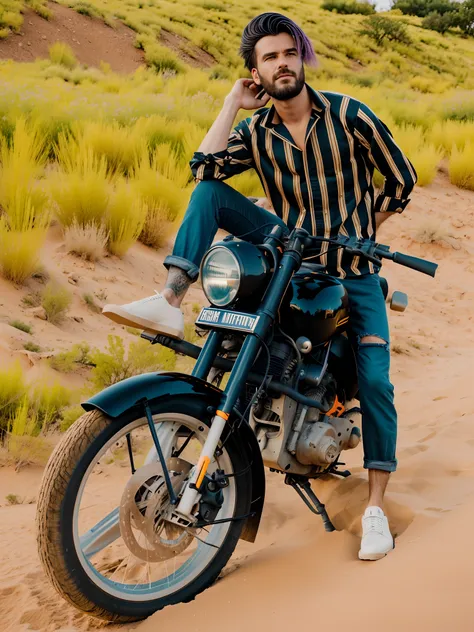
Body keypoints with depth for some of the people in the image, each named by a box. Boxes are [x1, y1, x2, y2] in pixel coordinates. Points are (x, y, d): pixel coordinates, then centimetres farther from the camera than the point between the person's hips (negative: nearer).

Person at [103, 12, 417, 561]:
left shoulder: (349, 115, -7)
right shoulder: (254, 132, -1)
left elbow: (401, 178, 2)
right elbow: (204, 168, -21)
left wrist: (360, 232, -1)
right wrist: (233, 102, -13)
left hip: (353, 270, -2)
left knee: (374, 379, -15)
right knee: (211, 191, -17)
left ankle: (376, 507, -2)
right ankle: (170, 300, -34)